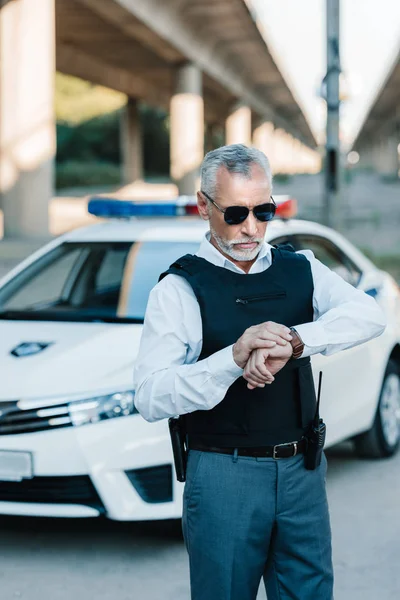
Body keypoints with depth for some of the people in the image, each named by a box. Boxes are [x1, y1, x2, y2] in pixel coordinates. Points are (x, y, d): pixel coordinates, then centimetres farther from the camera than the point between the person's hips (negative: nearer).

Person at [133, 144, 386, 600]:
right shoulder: (180, 288, -6)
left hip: (301, 471, 4)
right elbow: (150, 398, -16)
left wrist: (292, 340, -26)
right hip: (224, 474, -4)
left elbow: (368, 314, -12)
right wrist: (234, 358, -28)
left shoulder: (301, 270, 7)